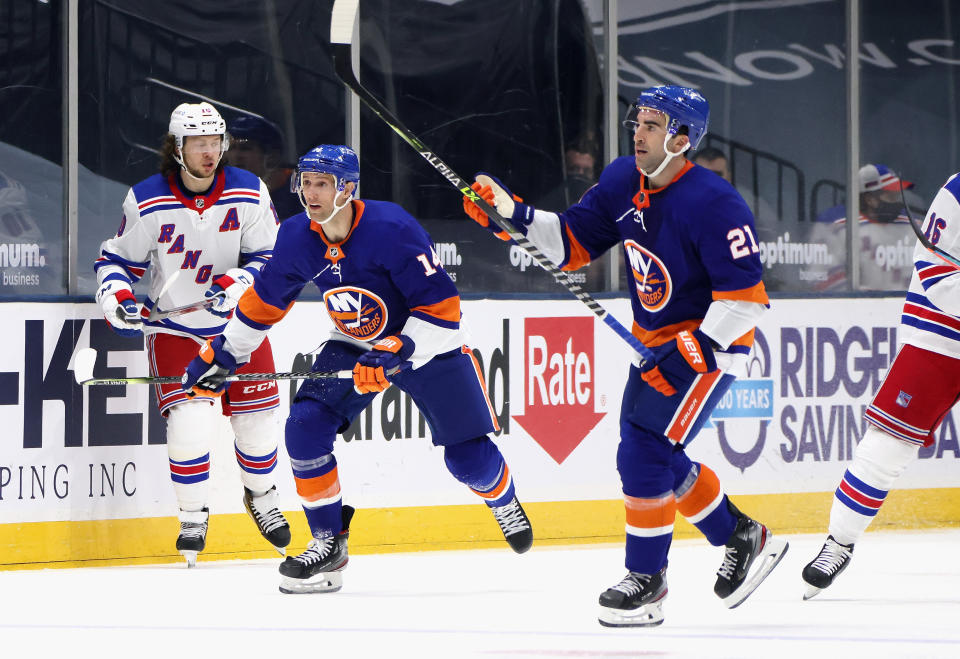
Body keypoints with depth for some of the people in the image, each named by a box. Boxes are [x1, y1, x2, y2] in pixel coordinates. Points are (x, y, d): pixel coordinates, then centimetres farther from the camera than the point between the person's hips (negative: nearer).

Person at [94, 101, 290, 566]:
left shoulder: (249, 194, -9)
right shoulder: (146, 202, -12)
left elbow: (269, 257, -5)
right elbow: (117, 258, 0)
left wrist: (239, 282, -24)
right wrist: (117, 297, -19)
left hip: (239, 323, 2)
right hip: (174, 329, -2)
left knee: (256, 420, 6)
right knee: (189, 421, -17)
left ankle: (261, 497, 36)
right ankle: (193, 517, 3)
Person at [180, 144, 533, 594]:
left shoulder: (391, 229, -30)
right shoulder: (297, 237, -12)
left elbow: (441, 306, -29)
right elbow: (266, 299, 6)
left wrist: (397, 353, -38)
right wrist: (221, 354, 6)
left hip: (425, 342, -4)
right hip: (354, 345, 4)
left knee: (468, 456, -4)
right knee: (305, 426, -17)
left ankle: (502, 499, 34)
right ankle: (329, 542, -3)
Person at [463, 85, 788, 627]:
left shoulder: (714, 205, -25)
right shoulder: (623, 183, -2)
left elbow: (745, 299, -25)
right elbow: (572, 243, 5)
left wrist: (689, 355, -29)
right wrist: (513, 214, -9)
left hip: (711, 343, -9)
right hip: (655, 341, 9)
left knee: (643, 452, -15)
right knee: (659, 461, 14)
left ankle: (647, 579, -3)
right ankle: (744, 539, 32)